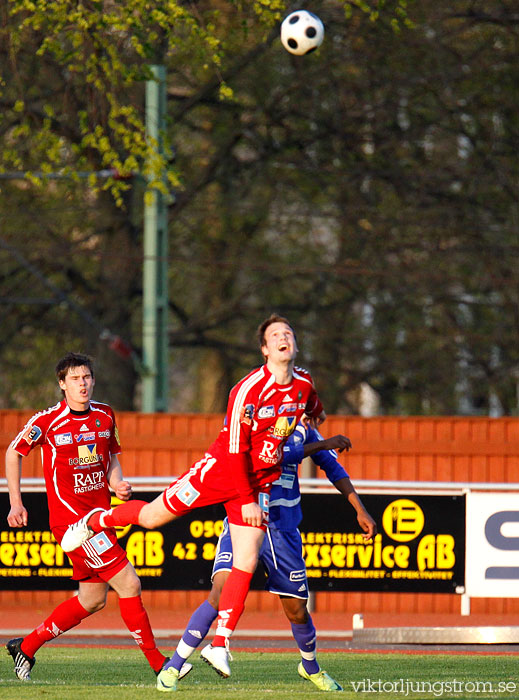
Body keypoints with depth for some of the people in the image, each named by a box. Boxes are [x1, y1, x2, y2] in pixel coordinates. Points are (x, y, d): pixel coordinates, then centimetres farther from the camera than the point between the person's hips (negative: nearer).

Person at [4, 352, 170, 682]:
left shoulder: (105, 416, 7)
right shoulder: (47, 421, -9)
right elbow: (14, 453, 5)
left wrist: (118, 484, -1)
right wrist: (16, 503, 4)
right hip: (70, 516, -7)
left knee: (93, 598, 12)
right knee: (128, 583, -14)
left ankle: (26, 646, 25)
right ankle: (158, 662, -8)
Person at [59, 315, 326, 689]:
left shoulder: (303, 382, -3)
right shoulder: (250, 389, -22)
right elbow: (234, 448, -20)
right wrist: (247, 500, -20)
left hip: (260, 482, 4)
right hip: (221, 471, -4)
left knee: (246, 564, -8)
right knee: (153, 516, 4)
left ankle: (219, 645, -3)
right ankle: (95, 520, 35)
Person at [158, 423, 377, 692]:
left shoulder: (300, 426, 4)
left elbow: (332, 467, 15)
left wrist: (360, 510, 11)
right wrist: (321, 445, -23)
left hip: (283, 528, 4)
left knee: (297, 610, 8)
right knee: (221, 592, -22)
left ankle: (311, 668, 37)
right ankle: (172, 668, -14)